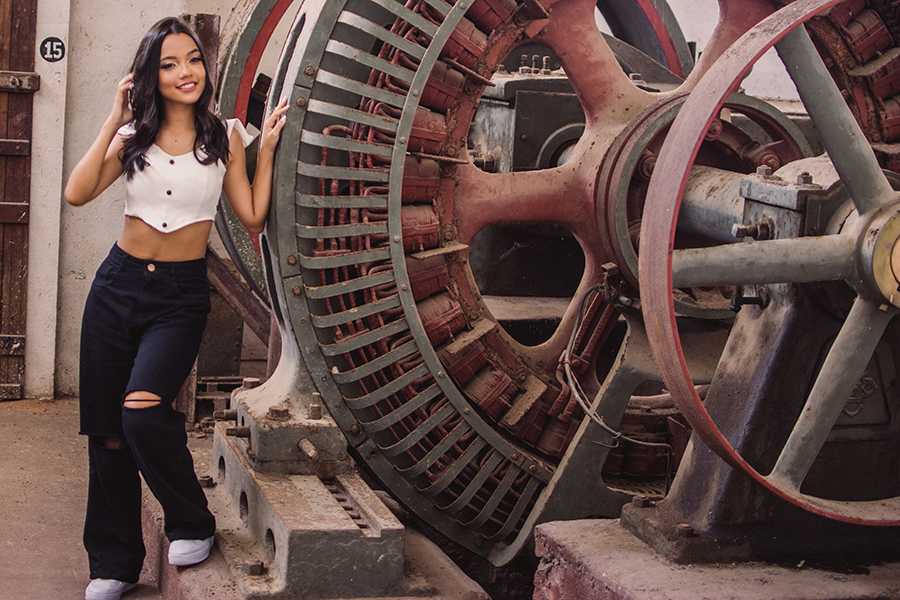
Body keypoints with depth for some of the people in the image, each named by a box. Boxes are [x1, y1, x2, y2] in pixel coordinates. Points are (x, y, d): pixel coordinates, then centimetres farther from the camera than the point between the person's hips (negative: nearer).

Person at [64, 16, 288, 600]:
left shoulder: (225, 137, 4)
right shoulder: (133, 136, 5)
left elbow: (253, 218, 1)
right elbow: (77, 193, -10)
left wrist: (267, 146, -2)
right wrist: (114, 120, -7)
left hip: (181, 296, -2)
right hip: (118, 287, 3)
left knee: (142, 411, -25)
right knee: (107, 431, 5)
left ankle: (193, 526, -1)